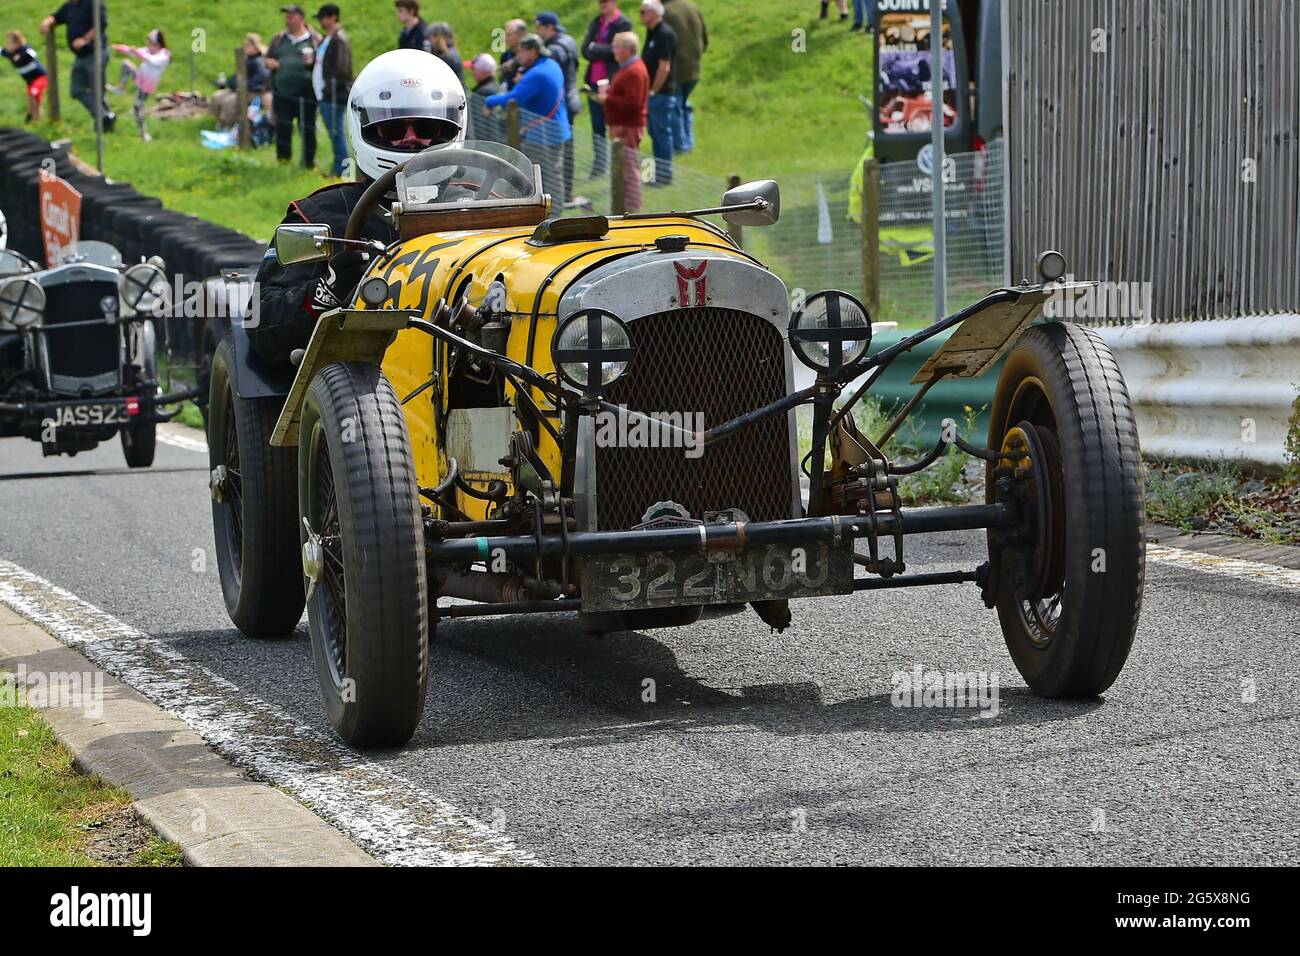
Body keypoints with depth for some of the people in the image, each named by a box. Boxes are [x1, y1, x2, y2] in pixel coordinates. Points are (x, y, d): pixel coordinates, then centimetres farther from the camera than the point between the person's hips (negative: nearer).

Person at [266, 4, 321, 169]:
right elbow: (268, 58, 23)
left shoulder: (314, 39, 3)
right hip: (282, 93, 3)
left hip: (305, 94, -3)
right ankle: (283, 160, 13)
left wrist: (313, 62, -19)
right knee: (282, 127, 2)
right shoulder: (279, 39, 15)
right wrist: (269, 62, -1)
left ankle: (309, 162, 11)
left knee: (307, 129, 2)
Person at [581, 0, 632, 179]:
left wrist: (595, 48, -5)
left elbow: (615, 50, -15)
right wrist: (604, 51, -13)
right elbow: (585, 49, 4)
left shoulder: (623, 24, -6)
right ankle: (599, 165, 17)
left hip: (612, 83, -6)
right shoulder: (596, 22, 13)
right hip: (594, 83, 6)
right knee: (597, 127, 10)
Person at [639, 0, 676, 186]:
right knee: (655, 133, 14)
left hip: (662, 93, -10)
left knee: (662, 134, -3)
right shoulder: (651, 33, 13)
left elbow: (664, 67, -20)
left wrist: (653, 91, -17)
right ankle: (658, 172, 22)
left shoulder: (665, 34, -16)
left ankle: (664, 175, 3)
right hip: (653, 93, 10)